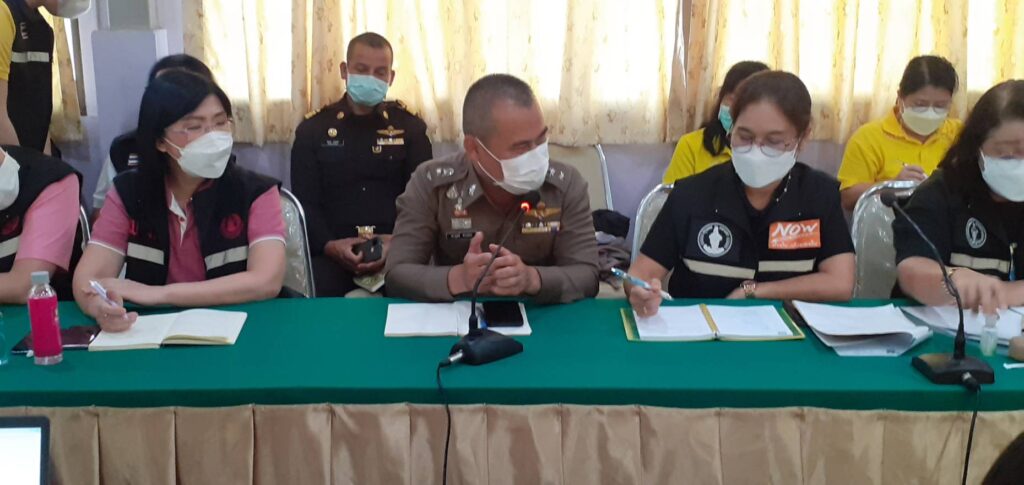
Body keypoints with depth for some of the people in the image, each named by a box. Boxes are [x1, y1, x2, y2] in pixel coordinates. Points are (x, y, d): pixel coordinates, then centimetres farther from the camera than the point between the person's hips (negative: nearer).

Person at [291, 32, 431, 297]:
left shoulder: (410, 127, 13)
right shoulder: (313, 129, 12)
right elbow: (305, 202, 6)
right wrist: (328, 245, -15)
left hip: (398, 252, 0)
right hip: (333, 254, 0)